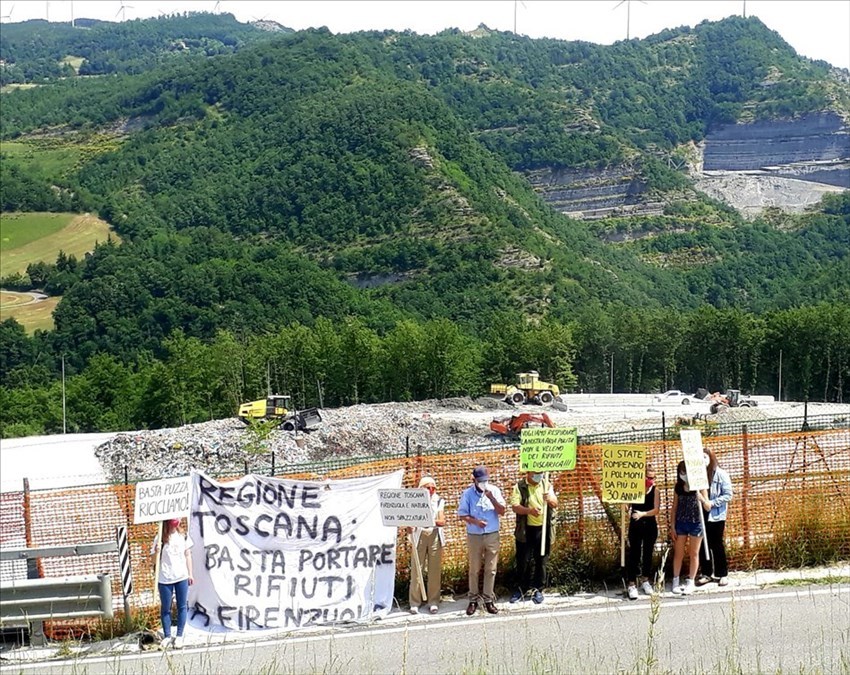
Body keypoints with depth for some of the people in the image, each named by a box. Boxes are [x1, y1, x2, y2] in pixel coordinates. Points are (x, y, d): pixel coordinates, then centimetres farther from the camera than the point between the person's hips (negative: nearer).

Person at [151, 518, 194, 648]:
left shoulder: (183, 536, 1)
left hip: (182, 577, 2)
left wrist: (190, 574, 8)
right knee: (165, 608, 8)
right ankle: (167, 636, 20)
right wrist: (156, 552, -26)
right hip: (165, 579, -2)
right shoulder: (160, 538, -8)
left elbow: (188, 555, 9)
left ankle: (179, 635, 19)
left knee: (182, 607, 8)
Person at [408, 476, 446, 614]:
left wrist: (432, 521, -23)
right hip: (420, 535, -1)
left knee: (434, 570, 1)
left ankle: (433, 602, 8)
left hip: (435, 536, 1)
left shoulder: (438, 501, 7)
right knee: (416, 570, -4)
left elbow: (442, 521, -4)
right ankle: (414, 603, 0)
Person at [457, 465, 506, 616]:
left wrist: (491, 498, -20)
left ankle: (488, 599, 15)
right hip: (474, 536, -1)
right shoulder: (468, 493, -6)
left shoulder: (494, 490, -3)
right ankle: (473, 600, 16)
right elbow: (462, 514, -4)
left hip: (492, 535, 1)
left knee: (491, 569, 5)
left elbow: (502, 512, -6)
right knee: (474, 569, 6)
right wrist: (475, 521, -21)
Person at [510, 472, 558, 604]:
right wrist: (529, 510, -32)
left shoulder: (546, 485, 3)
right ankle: (521, 588, 20)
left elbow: (555, 504, -2)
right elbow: (515, 506, -14)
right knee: (523, 560, 5)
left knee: (541, 560, 6)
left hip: (543, 529, 2)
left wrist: (550, 500, -27)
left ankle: (538, 590, 18)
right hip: (525, 530, -2)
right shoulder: (520, 487, -5)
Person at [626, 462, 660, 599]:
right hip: (635, 526, -2)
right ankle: (632, 584, -1)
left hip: (650, 525, 2)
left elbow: (656, 509, -10)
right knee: (634, 554, -2)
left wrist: (643, 514, -25)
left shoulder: (654, 491, -2)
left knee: (648, 553, 11)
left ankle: (646, 581, 27)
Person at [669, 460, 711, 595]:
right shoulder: (678, 487, 2)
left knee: (693, 554, 7)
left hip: (696, 523, -2)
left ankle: (691, 582, 16)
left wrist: (700, 497, -27)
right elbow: (675, 507, 5)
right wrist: (673, 526, 2)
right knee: (678, 554, 6)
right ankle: (675, 581, 16)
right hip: (681, 523, 2)